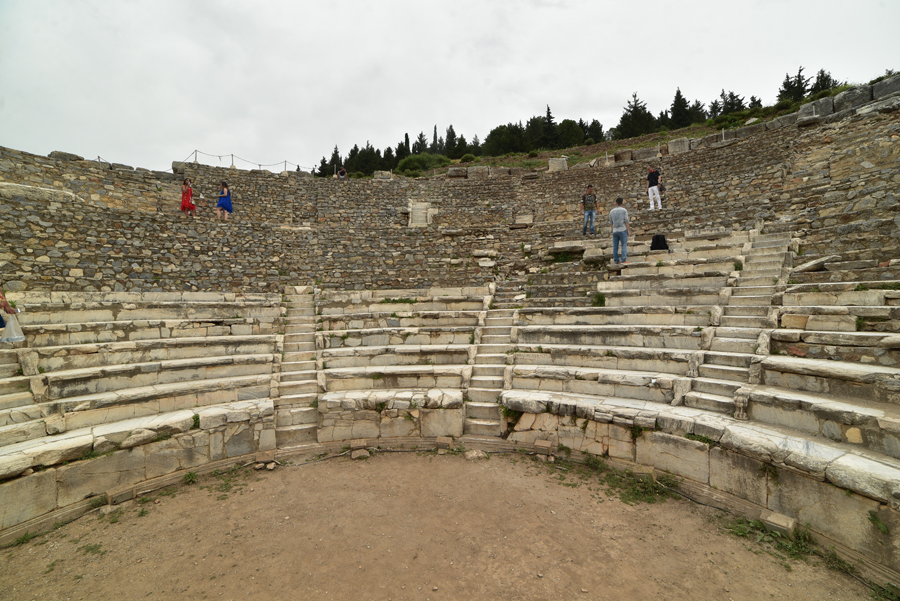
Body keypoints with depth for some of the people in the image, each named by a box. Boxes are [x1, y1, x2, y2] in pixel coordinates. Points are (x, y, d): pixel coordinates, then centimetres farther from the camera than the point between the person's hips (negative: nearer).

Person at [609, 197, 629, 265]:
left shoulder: (612, 211, 7)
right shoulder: (624, 210, -3)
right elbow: (626, 221, -6)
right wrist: (628, 230, -1)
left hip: (615, 231, 3)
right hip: (622, 230, -3)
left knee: (615, 246, 5)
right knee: (624, 245, -2)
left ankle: (616, 260, 4)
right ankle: (624, 259, -10)